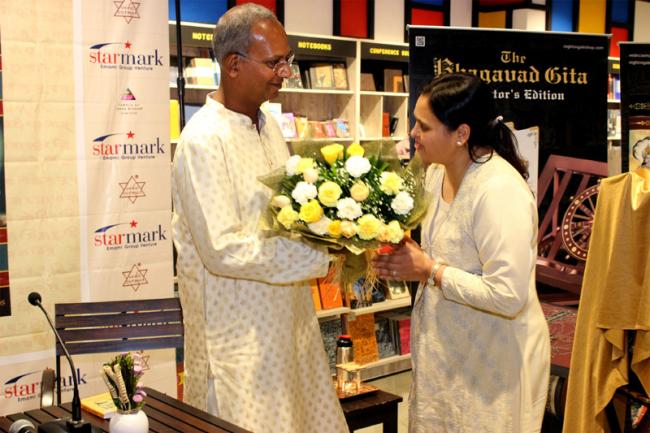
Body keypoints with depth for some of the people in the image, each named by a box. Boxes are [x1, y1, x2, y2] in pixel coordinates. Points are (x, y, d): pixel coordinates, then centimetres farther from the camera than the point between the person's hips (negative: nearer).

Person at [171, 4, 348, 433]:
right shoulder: (204, 140, -19)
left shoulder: (268, 125, 8)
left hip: (287, 314, 8)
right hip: (239, 329, -8)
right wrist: (322, 251, -25)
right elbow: (222, 251, -24)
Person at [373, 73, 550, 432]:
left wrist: (429, 271, -23)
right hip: (446, 346, 8)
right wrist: (406, 257, -5)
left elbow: (508, 296, -29)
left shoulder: (500, 189, -26)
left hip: (495, 358, -8)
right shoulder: (438, 172, 1)